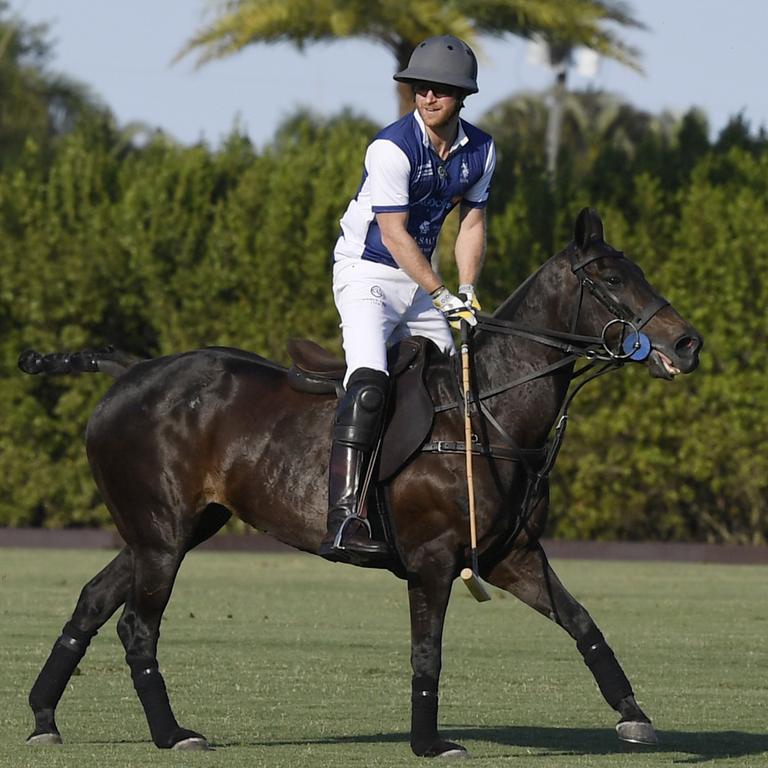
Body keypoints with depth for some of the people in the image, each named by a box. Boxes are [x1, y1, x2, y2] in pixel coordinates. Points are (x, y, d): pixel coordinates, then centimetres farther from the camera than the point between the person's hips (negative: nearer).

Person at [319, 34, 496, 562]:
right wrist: (440, 294, -22)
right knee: (369, 379, -28)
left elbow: (472, 221, 8)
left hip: (420, 278, 8)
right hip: (367, 271, -8)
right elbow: (394, 233, -21)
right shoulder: (393, 148, -20)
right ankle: (343, 519, -40)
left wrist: (467, 290, -6)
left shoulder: (481, 151, 1)